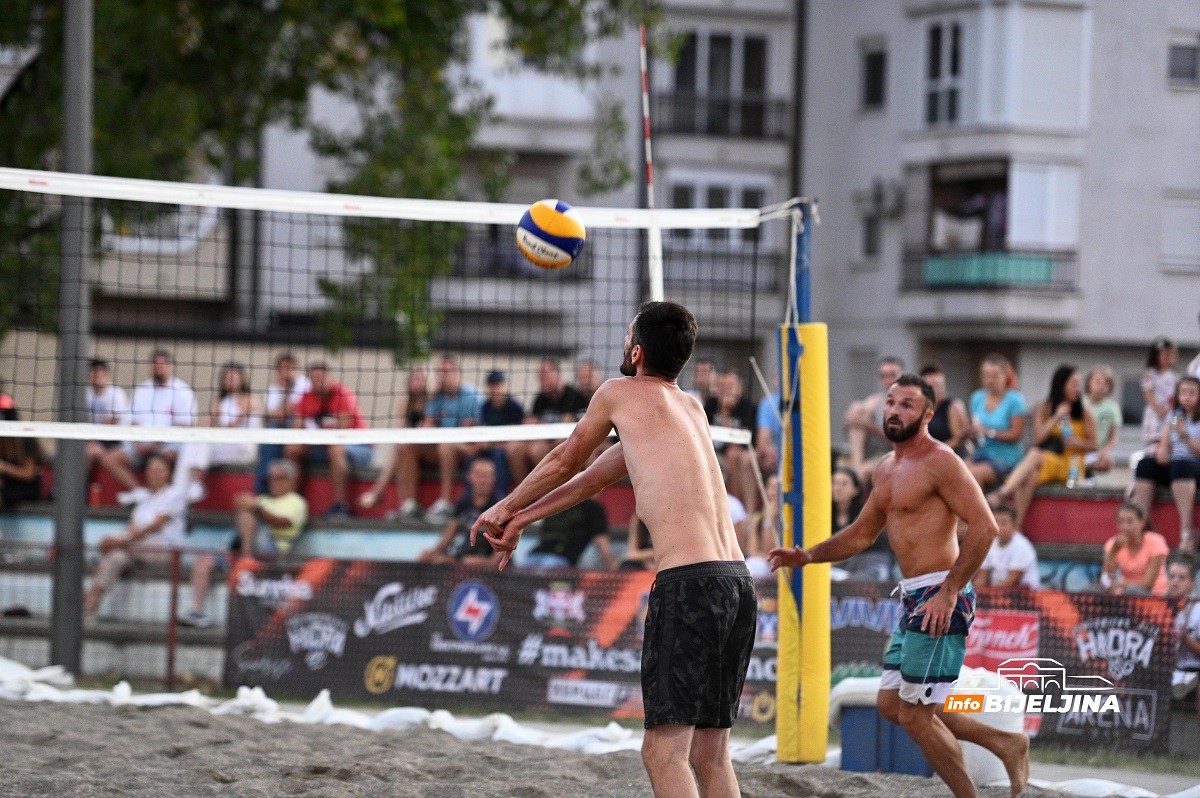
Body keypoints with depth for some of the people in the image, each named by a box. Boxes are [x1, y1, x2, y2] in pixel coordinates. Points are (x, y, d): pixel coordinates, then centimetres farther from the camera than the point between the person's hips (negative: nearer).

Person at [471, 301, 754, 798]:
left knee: (663, 751, -10)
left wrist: (506, 508, 39)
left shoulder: (620, 394, 5)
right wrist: (522, 520, 41)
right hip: (738, 581, 8)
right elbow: (595, 477, 34)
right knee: (710, 752, 12)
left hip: (688, 581, -8)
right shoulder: (690, 408, 25)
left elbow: (563, 463, 21)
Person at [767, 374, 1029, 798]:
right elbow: (860, 534, 26)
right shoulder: (886, 469, 16)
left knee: (915, 715, -7)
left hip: (940, 598, -10)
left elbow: (984, 526, -21)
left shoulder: (940, 461, -12)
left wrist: (948, 593, -24)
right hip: (914, 599, 10)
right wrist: (808, 556, 12)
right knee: (892, 703, 14)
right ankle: (1005, 744, 20)